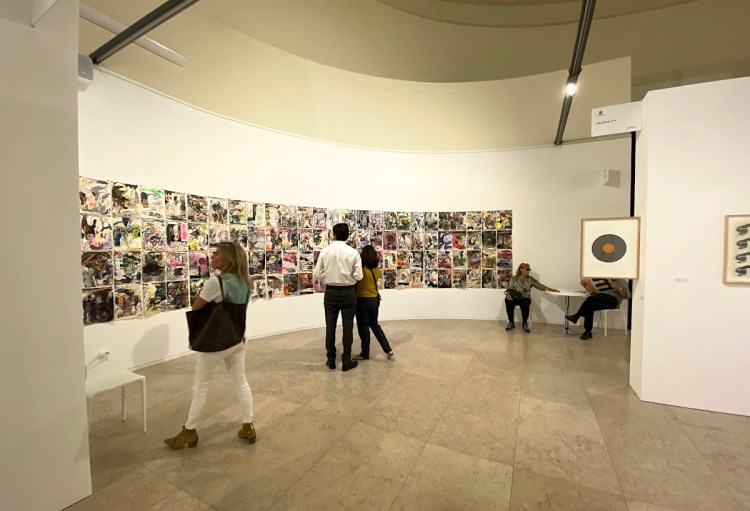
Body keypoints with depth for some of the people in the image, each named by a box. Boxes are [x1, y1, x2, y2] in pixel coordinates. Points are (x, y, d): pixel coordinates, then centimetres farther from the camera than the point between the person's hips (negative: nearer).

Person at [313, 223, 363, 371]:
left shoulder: (325, 251, -5)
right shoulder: (353, 252, -9)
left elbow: (317, 274, -4)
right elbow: (358, 276, -10)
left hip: (331, 292, 2)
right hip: (348, 292, -1)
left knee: (330, 326, 13)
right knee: (348, 327, 9)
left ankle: (331, 360, 25)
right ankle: (346, 361, 17)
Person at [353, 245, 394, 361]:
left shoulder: (361, 270, -18)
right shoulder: (377, 270, 1)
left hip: (363, 301, -6)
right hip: (375, 300, 6)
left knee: (363, 328, 9)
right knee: (375, 325, 21)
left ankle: (365, 354, 24)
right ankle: (388, 350, 20)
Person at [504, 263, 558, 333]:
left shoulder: (530, 279, 6)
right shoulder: (513, 278, 4)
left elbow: (540, 285, 0)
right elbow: (509, 289, 3)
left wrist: (550, 289, -15)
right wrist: (508, 295, -17)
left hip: (525, 298, 0)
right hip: (514, 298, 0)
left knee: (525, 305, -35)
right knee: (508, 303, -34)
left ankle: (525, 323, -10)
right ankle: (511, 322, -12)